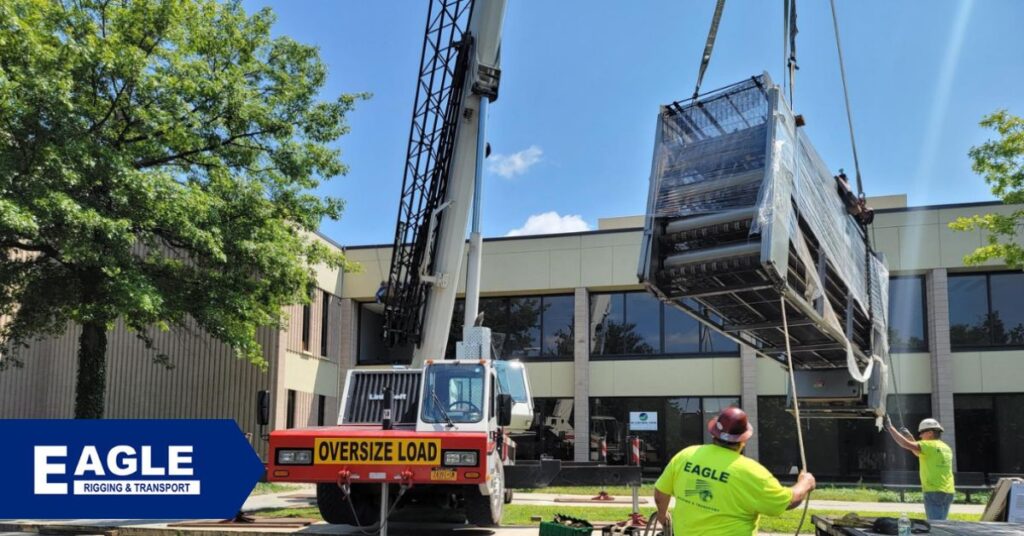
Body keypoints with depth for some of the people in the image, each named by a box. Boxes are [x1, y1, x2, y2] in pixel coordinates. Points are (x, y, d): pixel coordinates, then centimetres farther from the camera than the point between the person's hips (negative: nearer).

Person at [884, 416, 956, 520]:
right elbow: (919, 454, 27)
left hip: (934, 492, -9)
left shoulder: (929, 445, -9)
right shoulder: (946, 448, 17)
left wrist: (890, 427, -13)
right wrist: (910, 437, 23)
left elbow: (905, 444, -19)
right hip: (948, 492, 9)